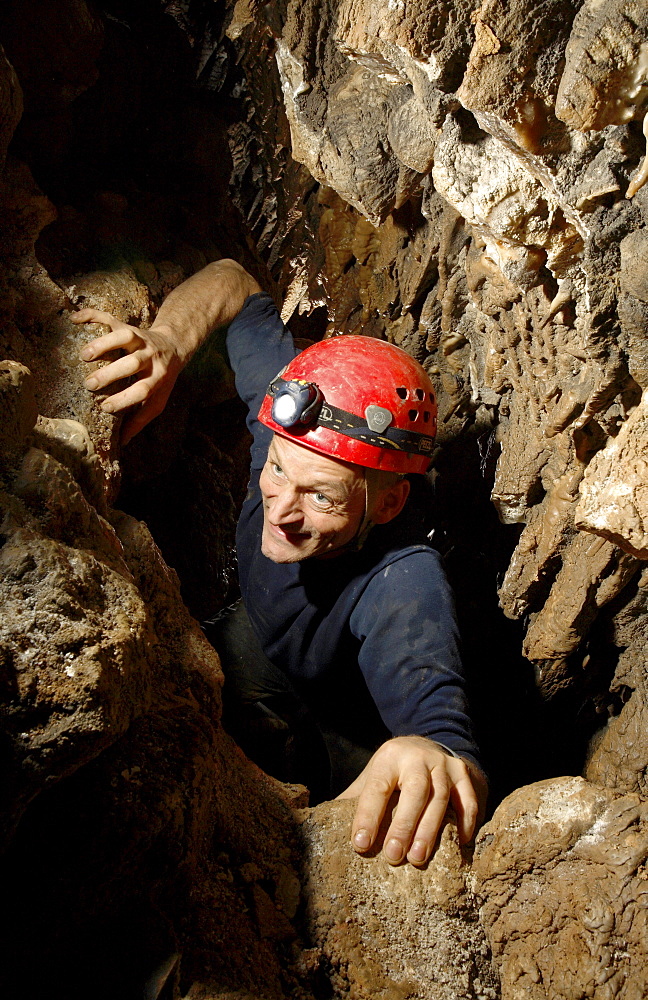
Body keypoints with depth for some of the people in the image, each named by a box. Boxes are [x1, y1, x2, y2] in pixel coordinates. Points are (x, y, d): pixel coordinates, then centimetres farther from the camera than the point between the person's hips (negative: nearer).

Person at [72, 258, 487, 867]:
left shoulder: (402, 582, -46)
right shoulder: (293, 429, -29)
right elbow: (234, 284, -15)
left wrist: (437, 760, -89)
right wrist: (165, 347, -36)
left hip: (356, 752, -4)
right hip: (256, 648, 5)